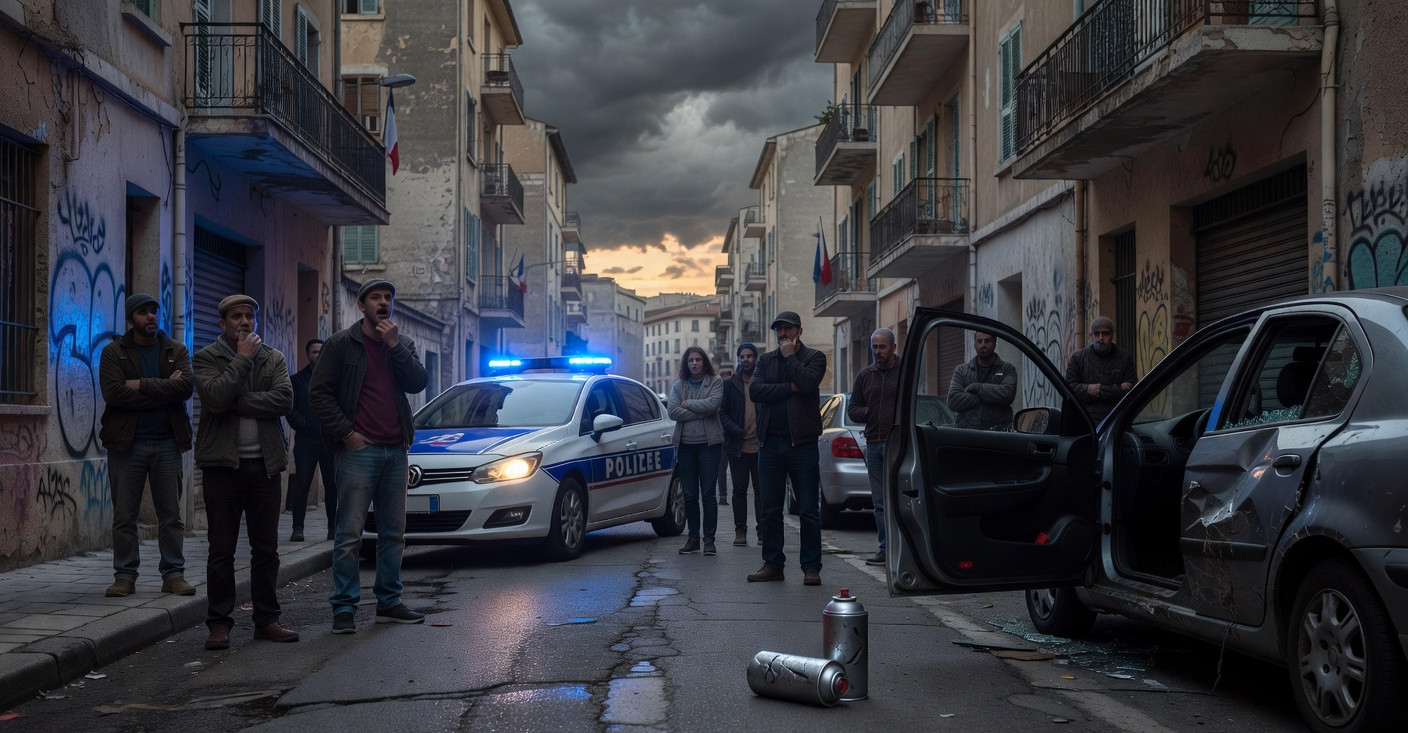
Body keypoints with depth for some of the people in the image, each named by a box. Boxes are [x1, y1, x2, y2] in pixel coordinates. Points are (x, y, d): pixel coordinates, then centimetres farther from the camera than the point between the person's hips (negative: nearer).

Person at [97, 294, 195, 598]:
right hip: (127, 443, -1)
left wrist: (142, 385, -15)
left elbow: (186, 386, -11)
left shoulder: (176, 351, 7)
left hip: (167, 442, 1)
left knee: (171, 514, 4)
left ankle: (173, 574, 11)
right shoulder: (114, 352, 2)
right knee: (124, 515, 3)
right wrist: (164, 390, -13)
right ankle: (124, 575, 12)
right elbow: (113, 392, -14)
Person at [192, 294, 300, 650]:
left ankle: (266, 620, 15)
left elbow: (285, 399, -7)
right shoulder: (207, 357, 2)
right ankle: (219, 624, 8)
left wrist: (236, 404, -13)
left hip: (264, 464, 3)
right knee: (221, 550, 0)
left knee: (266, 548, 7)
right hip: (223, 463, -3)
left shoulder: (273, 358, 11)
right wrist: (243, 358, -11)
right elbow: (215, 396, -17)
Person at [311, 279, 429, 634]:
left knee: (393, 532, 10)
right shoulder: (342, 344, 1)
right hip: (358, 449, -5)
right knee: (350, 533, -6)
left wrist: (395, 345, -9)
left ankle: (389, 602, 19)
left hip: (395, 450, 5)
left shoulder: (403, 344, 14)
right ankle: (344, 608, -2)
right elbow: (319, 392, -3)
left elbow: (417, 383, -1)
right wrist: (345, 433, -10)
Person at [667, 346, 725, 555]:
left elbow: (712, 404, -15)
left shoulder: (715, 382, 3)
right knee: (689, 495, 6)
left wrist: (687, 403, -4)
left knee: (708, 493, -4)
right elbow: (672, 411, -4)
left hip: (709, 443, -3)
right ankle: (693, 538, 14)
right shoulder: (679, 385, 10)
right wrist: (700, 411, -10)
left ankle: (709, 538, 1)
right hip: (685, 444, 3)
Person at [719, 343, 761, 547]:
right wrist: (737, 431, -12)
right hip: (738, 446, 0)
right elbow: (723, 413, 4)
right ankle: (740, 531, 11)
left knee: (761, 490, 3)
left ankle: (762, 531, 9)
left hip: (760, 445, 0)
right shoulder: (729, 384, 8)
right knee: (739, 490, 5)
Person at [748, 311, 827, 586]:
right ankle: (773, 564, 15)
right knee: (769, 510, 7)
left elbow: (808, 382, -17)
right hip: (770, 443, 4)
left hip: (802, 443, -4)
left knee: (809, 510, -1)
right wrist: (790, 387, -11)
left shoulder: (814, 357, 5)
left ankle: (811, 567, 4)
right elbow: (755, 391, -4)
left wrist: (790, 357, -6)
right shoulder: (766, 360, 14)